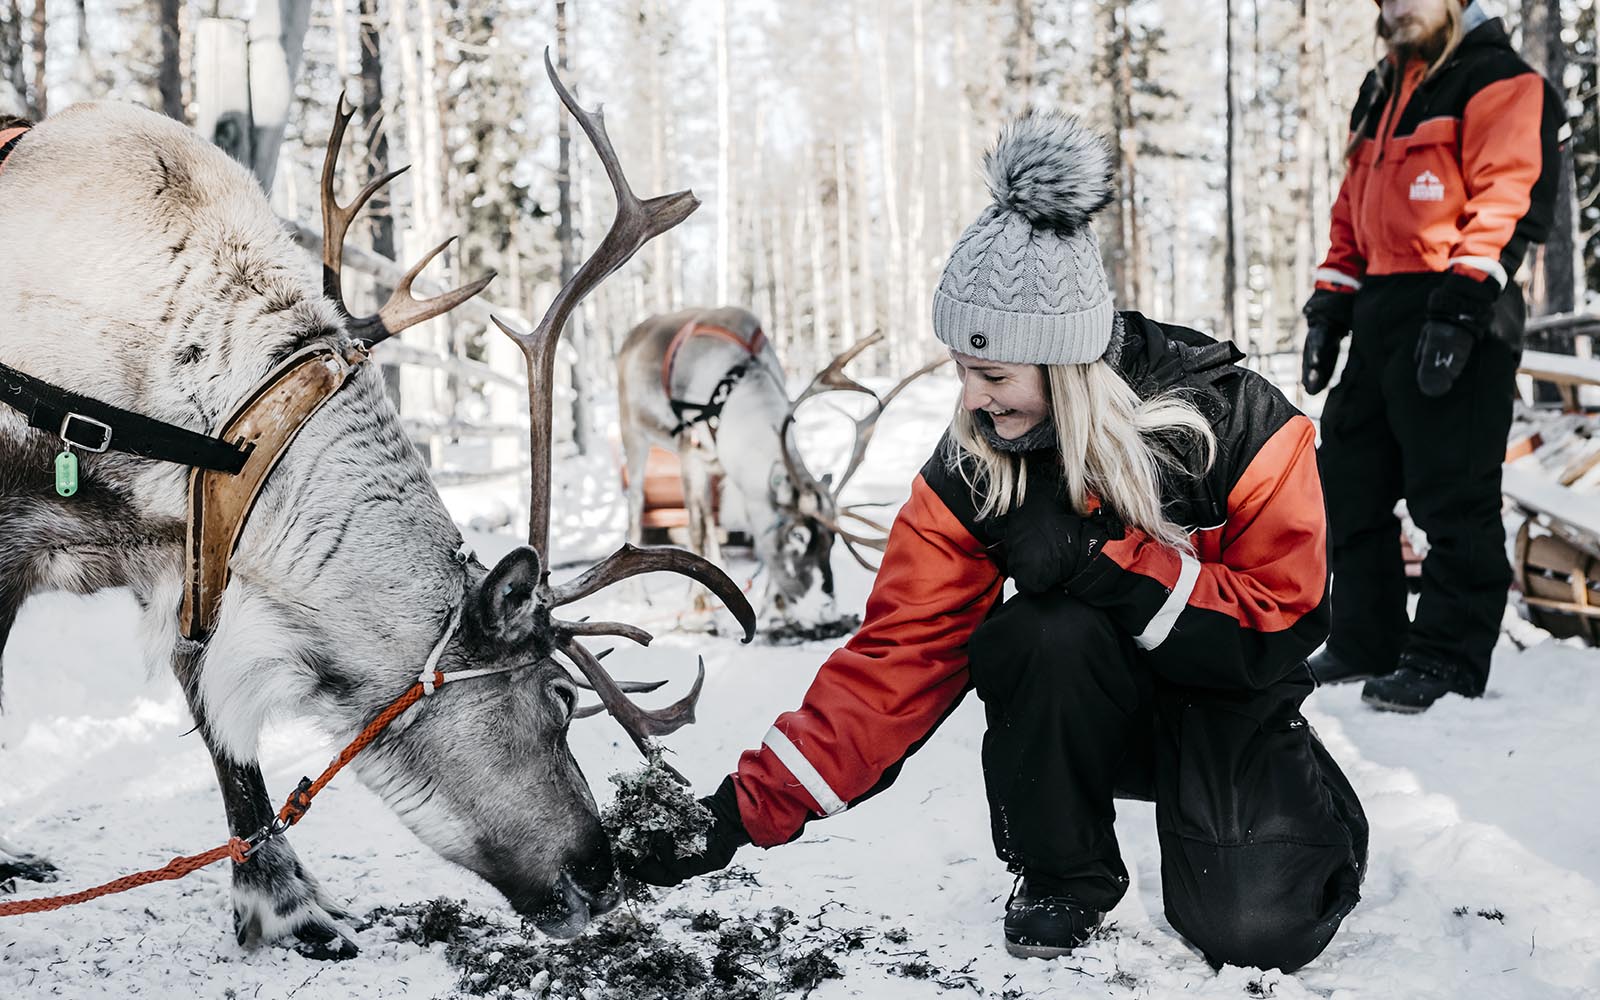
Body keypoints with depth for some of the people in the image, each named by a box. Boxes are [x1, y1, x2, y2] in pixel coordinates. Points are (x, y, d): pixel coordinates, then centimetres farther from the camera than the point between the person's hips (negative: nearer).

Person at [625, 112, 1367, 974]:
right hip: (1083, 714, 3)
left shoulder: (1236, 421, -23)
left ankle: (1313, 802, 12)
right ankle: (1061, 873, -6)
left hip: (1231, 700, -2)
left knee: (1251, 928, -25)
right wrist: (749, 806, -25)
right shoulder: (969, 470, -15)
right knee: (1042, 634, -33)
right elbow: (896, 657, -16)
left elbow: (1281, 621, -21)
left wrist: (1103, 564, -32)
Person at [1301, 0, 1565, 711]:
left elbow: (1505, 200, -14)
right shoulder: (1380, 92, 22)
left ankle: (1450, 659, 0)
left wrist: (1460, 305, -23)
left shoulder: (1497, 80, -3)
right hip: (1380, 311, 9)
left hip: (1456, 313, -9)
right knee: (1350, 482, 10)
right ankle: (1367, 640, 21)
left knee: (1452, 494, -7)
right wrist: (1328, 305, 16)